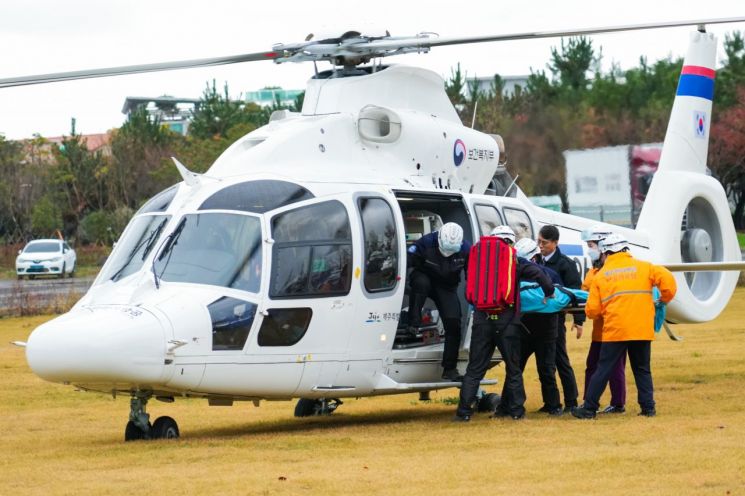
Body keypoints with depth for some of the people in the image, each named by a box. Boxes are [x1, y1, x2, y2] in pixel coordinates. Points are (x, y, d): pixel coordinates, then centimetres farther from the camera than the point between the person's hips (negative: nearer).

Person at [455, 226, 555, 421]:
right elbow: (537, 273, -13)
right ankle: (516, 410, 11)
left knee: (475, 369, 5)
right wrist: (549, 292, 1)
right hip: (507, 322, -2)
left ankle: (464, 411, -2)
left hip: (482, 319, 2)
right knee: (513, 368, 11)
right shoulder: (515, 262, 0)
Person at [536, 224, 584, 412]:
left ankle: (571, 402, 2)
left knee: (561, 361, -3)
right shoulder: (535, 262, 13)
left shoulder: (565, 264, -4)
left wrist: (579, 320, -11)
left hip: (554, 319, -6)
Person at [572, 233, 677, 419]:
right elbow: (667, 279, -6)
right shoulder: (643, 267, 6)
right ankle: (648, 407, 8)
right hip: (642, 330, 1)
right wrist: (665, 299, 12)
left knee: (603, 370, 3)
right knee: (642, 370, 13)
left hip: (615, 330, -1)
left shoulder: (601, 275, 5)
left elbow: (592, 311, 2)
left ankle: (589, 408, 4)